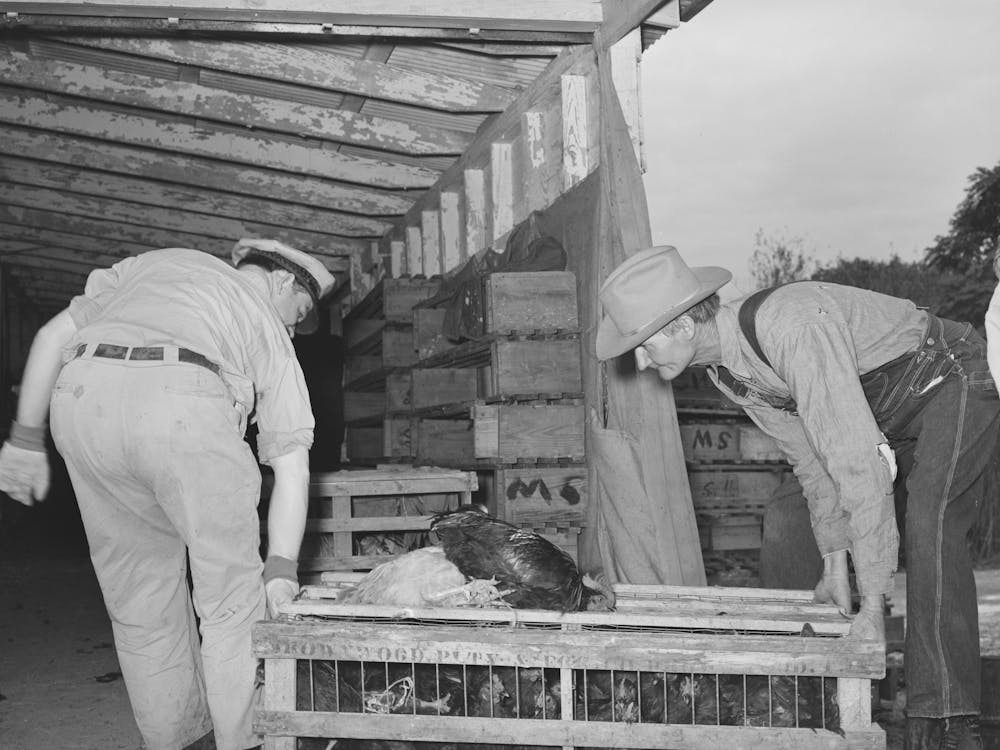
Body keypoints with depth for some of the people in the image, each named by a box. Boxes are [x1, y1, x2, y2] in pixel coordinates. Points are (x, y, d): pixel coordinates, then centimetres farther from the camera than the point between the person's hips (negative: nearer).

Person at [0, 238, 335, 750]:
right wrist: (280, 571, 14)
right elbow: (291, 463, 16)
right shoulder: (267, 328, 26)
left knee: (139, 598, 18)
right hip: (183, 403, -4)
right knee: (233, 600, 11)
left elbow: (54, 335, 25)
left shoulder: (153, 263, 36)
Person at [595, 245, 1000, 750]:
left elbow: (856, 461, -39)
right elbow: (808, 455, 4)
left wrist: (872, 604, -35)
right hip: (901, 410, 9)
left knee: (928, 520, -28)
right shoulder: (723, 367, -8)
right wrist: (834, 565, 7)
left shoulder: (794, 329, -38)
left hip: (958, 380, -9)